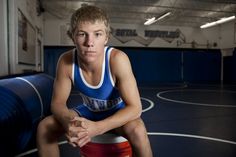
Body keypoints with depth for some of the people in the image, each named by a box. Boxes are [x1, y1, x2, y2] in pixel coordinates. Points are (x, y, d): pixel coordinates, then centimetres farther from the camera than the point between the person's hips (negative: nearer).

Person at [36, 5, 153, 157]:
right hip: (88, 111, 3)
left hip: (118, 113, -2)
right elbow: (58, 102, -12)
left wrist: (97, 127, -42)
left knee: (137, 130, -34)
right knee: (44, 127, -12)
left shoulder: (117, 59, -33)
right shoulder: (66, 62, -23)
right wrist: (68, 122, -36)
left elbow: (135, 107, -30)